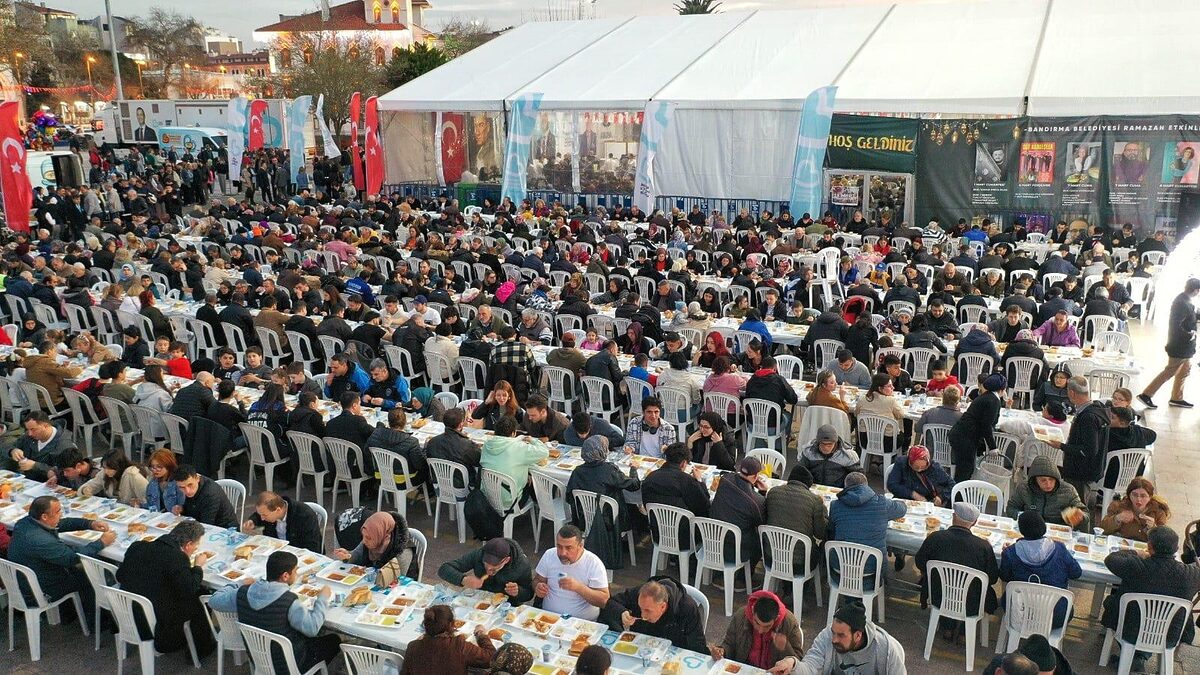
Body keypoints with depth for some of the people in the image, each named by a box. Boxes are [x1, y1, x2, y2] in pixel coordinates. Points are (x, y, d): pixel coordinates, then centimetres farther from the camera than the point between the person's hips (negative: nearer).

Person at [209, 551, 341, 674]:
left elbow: (214, 600, 1)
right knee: (334, 640, 16)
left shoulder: (243, 593, -15)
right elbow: (312, 628, -26)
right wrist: (322, 599, -14)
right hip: (289, 665, -6)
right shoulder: (289, 601, -31)